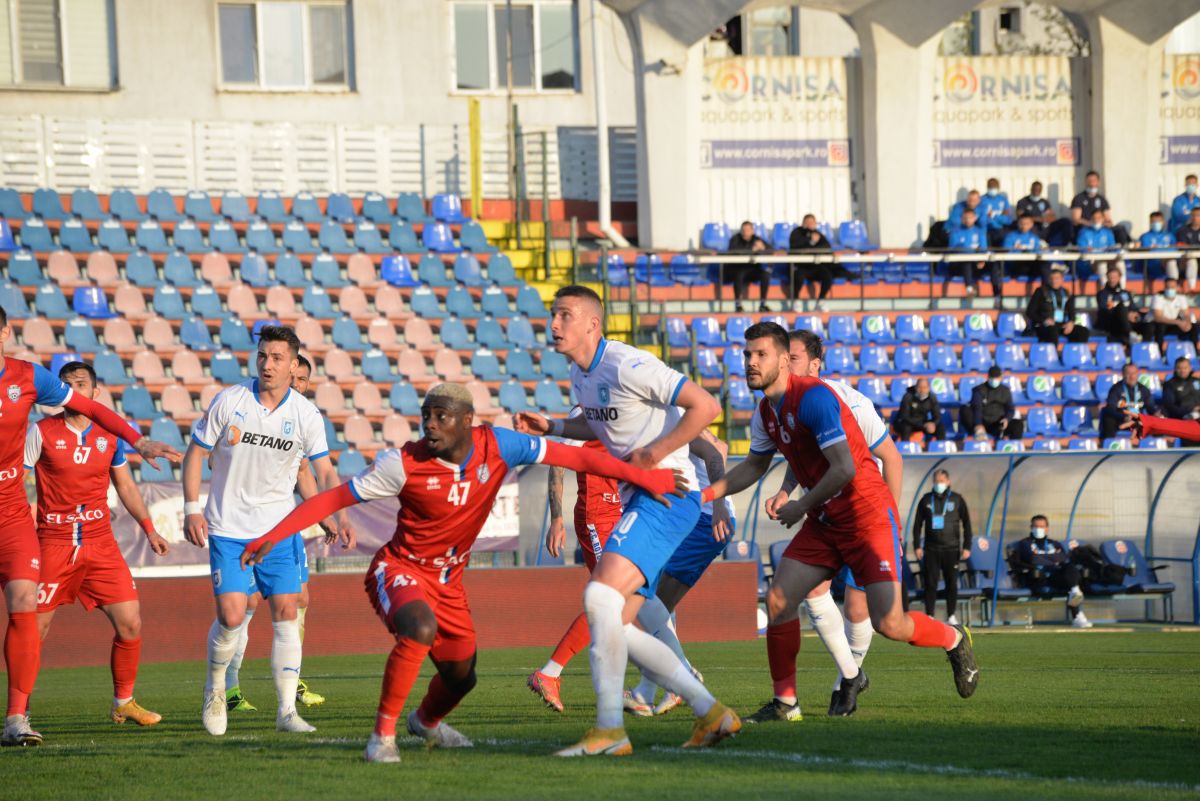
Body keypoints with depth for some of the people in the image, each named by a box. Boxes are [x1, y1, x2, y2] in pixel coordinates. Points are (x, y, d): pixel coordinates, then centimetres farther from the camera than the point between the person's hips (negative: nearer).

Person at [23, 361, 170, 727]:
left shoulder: (110, 435, 8)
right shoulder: (41, 433, -3)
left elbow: (125, 485, 20)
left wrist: (149, 529, 15)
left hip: (101, 544, 3)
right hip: (53, 543, -3)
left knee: (130, 624, -3)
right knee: (35, 629, -5)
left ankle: (123, 703, 14)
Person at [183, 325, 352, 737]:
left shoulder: (306, 414, -3)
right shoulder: (229, 401, -6)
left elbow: (325, 473, -3)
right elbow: (195, 453, 1)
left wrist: (341, 518, -19)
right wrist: (192, 509, -7)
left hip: (279, 529, 2)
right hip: (227, 530, -2)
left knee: (286, 613, -5)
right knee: (231, 617, -11)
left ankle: (287, 710, 3)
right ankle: (215, 688, 17)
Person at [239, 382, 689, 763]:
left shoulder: (496, 447, -15)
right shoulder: (405, 464, -22)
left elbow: (572, 456, -11)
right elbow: (333, 499, -16)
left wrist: (643, 477, -11)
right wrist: (272, 537, -21)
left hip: (447, 580, 5)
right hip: (399, 569, -5)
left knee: (460, 675, 12)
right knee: (421, 629, -36)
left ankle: (426, 721, 50)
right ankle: (383, 734, -24)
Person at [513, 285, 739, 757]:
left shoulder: (628, 366, -17)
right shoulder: (580, 374, 12)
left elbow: (706, 406, -19)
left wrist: (653, 455, -19)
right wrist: (551, 428, 18)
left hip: (668, 494, -10)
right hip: (637, 501, 10)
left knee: (600, 597, -22)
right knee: (616, 627, 6)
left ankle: (609, 731, -19)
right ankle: (710, 713, 11)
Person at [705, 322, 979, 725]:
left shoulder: (812, 397, -22)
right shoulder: (766, 412, 6)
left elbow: (844, 468, -26)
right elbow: (754, 465, 23)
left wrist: (801, 507, -14)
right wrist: (709, 493, 9)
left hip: (867, 516, -8)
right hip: (824, 523, 8)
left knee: (889, 624, -14)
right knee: (778, 601, -5)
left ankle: (954, 640, 17)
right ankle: (784, 700, 8)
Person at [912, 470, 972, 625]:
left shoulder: (957, 500, 5)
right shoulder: (926, 500, 8)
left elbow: (966, 524, 5)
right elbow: (918, 524, 10)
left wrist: (967, 547, -2)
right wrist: (917, 546, 1)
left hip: (951, 548, -1)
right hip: (931, 549, 1)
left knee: (952, 583, 2)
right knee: (930, 583, -4)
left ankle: (951, 616, 9)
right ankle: (929, 616, -1)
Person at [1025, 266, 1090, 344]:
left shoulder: (1067, 294, 14)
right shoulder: (1041, 292, 2)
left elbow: (1071, 312, 18)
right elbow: (1030, 312, 0)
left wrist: (1071, 323, -6)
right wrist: (1044, 320, -17)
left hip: (1062, 325, 5)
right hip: (1043, 326, -5)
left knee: (1084, 332, -15)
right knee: (1053, 331, -39)